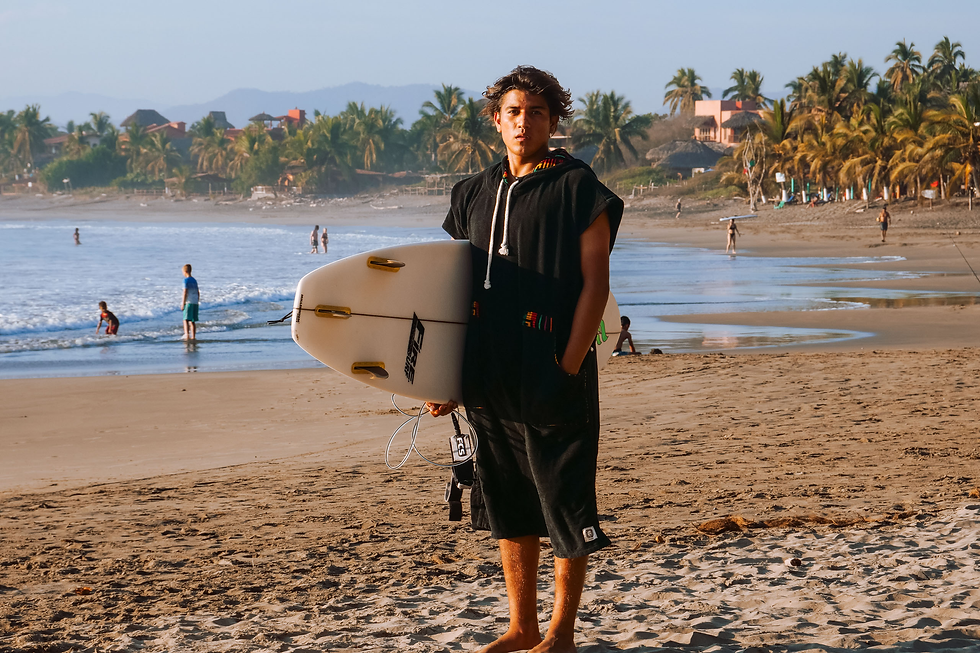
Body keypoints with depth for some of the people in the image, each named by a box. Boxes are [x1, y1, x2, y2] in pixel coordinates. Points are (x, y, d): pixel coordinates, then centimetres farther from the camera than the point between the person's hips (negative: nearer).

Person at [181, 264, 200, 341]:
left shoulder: (186, 280, -7)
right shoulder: (194, 280, 14)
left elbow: (185, 292, -14)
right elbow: (198, 293, 18)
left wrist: (183, 304, -13)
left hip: (189, 302, -7)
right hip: (195, 303, 7)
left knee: (186, 320, -8)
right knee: (192, 321, 11)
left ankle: (187, 334, -23)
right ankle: (193, 337, 10)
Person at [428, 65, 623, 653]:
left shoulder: (577, 188, -3)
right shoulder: (475, 195, 13)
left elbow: (595, 285, -8)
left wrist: (568, 367, -15)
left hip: (553, 379, -5)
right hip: (489, 379, 6)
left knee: (566, 509, 1)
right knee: (508, 511, 11)